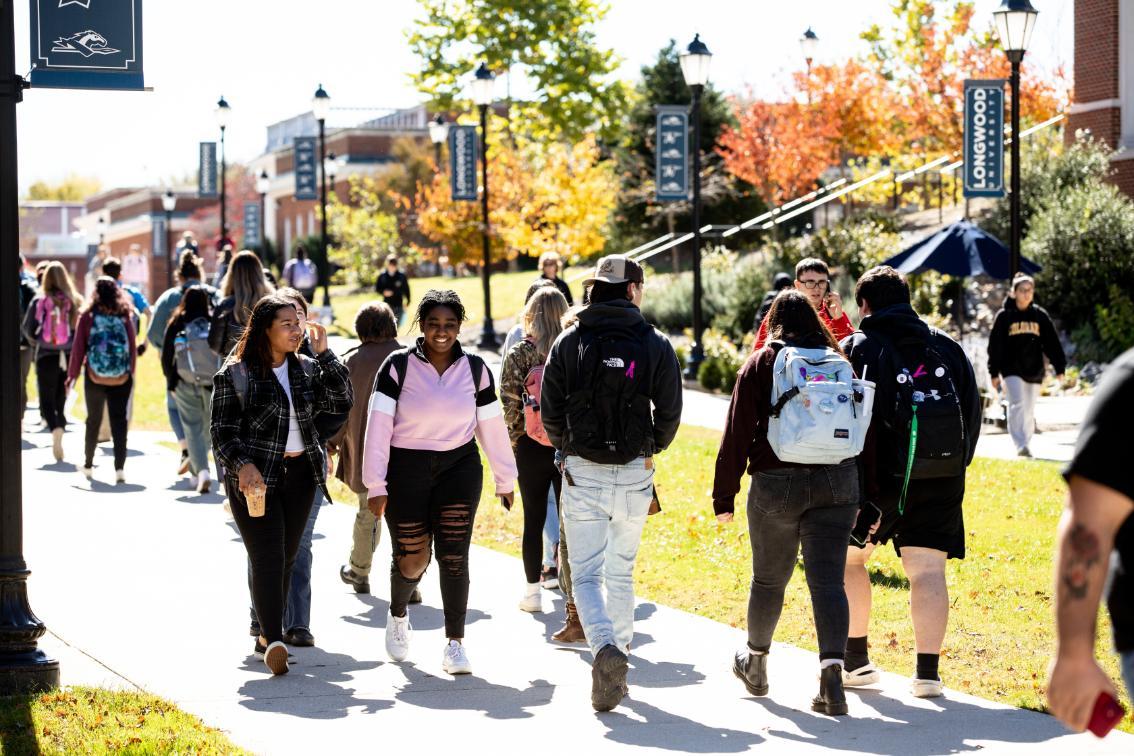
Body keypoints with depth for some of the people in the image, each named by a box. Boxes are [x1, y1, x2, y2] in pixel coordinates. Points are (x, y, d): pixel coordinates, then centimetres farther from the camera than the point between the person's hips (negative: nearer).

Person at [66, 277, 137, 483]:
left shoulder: (87, 316, -5)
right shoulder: (125, 316, -2)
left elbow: (78, 348, -4)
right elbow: (133, 348, 0)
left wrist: (72, 374, 4)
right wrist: (131, 372, 11)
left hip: (94, 378, 0)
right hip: (121, 379, 0)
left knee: (93, 420, 15)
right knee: (119, 422, 3)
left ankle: (88, 465, 25)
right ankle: (120, 468, -7)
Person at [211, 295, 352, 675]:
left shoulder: (307, 369, 10)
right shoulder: (235, 374, -5)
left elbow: (342, 401, 0)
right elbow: (222, 430, -6)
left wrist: (323, 354, -5)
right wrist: (242, 464, -21)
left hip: (300, 473, 5)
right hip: (255, 478, -5)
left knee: (287, 557, 9)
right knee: (267, 557, -14)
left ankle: (268, 635, 21)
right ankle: (275, 642, -24)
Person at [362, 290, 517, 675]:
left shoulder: (474, 369, 2)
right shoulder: (398, 366, -6)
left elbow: (492, 427, 9)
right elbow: (378, 426, -9)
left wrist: (505, 480, 14)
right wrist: (375, 485, -13)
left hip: (459, 468, 1)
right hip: (407, 470, -1)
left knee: (453, 555, -9)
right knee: (411, 559, 4)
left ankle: (455, 644, -4)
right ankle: (398, 614, 37)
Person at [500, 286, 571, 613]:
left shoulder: (519, 353, -7)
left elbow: (510, 403, -8)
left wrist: (512, 441, 5)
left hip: (531, 447, -1)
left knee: (534, 519, 8)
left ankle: (532, 592, 11)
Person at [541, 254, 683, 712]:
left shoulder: (570, 342, -1)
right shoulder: (655, 344, -2)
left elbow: (550, 411, 0)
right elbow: (670, 412, -3)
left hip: (582, 472, -1)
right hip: (634, 475, 1)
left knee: (586, 574, 1)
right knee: (621, 572, 16)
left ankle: (605, 649, -23)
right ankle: (618, 659, 21)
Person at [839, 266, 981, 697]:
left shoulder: (857, 349, -3)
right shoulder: (947, 348, 10)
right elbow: (973, 410, 10)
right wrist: (955, 465, 17)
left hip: (881, 476, -3)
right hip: (942, 478, 3)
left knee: (848, 559, 15)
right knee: (928, 571, 2)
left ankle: (856, 661, 16)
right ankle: (928, 672, -3)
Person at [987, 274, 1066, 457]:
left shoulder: (1040, 315, 8)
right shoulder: (1004, 316, 1)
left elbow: (1052, 343, 8)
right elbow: (995, 346, 1)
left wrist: (1060, 368, 2)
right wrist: (994, 373, -3)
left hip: (1034, 371, 3)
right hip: (1012, 370, -3)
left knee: (1029, 410, 9)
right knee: (1018, 405, -16)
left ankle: (1025, 445, 19)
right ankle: (1020, 445, -20)